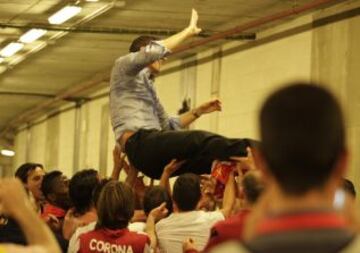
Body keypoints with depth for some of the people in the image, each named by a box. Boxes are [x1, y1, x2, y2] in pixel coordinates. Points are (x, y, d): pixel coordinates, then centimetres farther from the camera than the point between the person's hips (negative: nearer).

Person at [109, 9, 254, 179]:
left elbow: (167, 126, 33)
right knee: (200, 140, -27)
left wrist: (198, 111, 22)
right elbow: (153, 51, -13)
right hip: (140, 145, -9)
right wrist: (188, 31, -4)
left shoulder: (147, 85, 34)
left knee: (216, 156, -7)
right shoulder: (124, 66, 8)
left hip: (150, 147, 9)